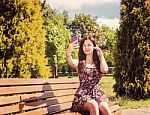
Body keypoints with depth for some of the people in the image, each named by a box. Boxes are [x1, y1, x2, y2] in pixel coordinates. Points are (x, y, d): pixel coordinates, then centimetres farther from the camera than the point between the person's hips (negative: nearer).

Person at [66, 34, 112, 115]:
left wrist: (101, 55, 4)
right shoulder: (79, 62, 8)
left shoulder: (98, 62, 15)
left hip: (97, 93, 2)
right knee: (93, 105, -36)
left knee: (104, 107, -33)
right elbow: (71, 62, -18)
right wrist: (68, 52, -40)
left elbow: (104, 70, -8)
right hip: (83, 94, -2)